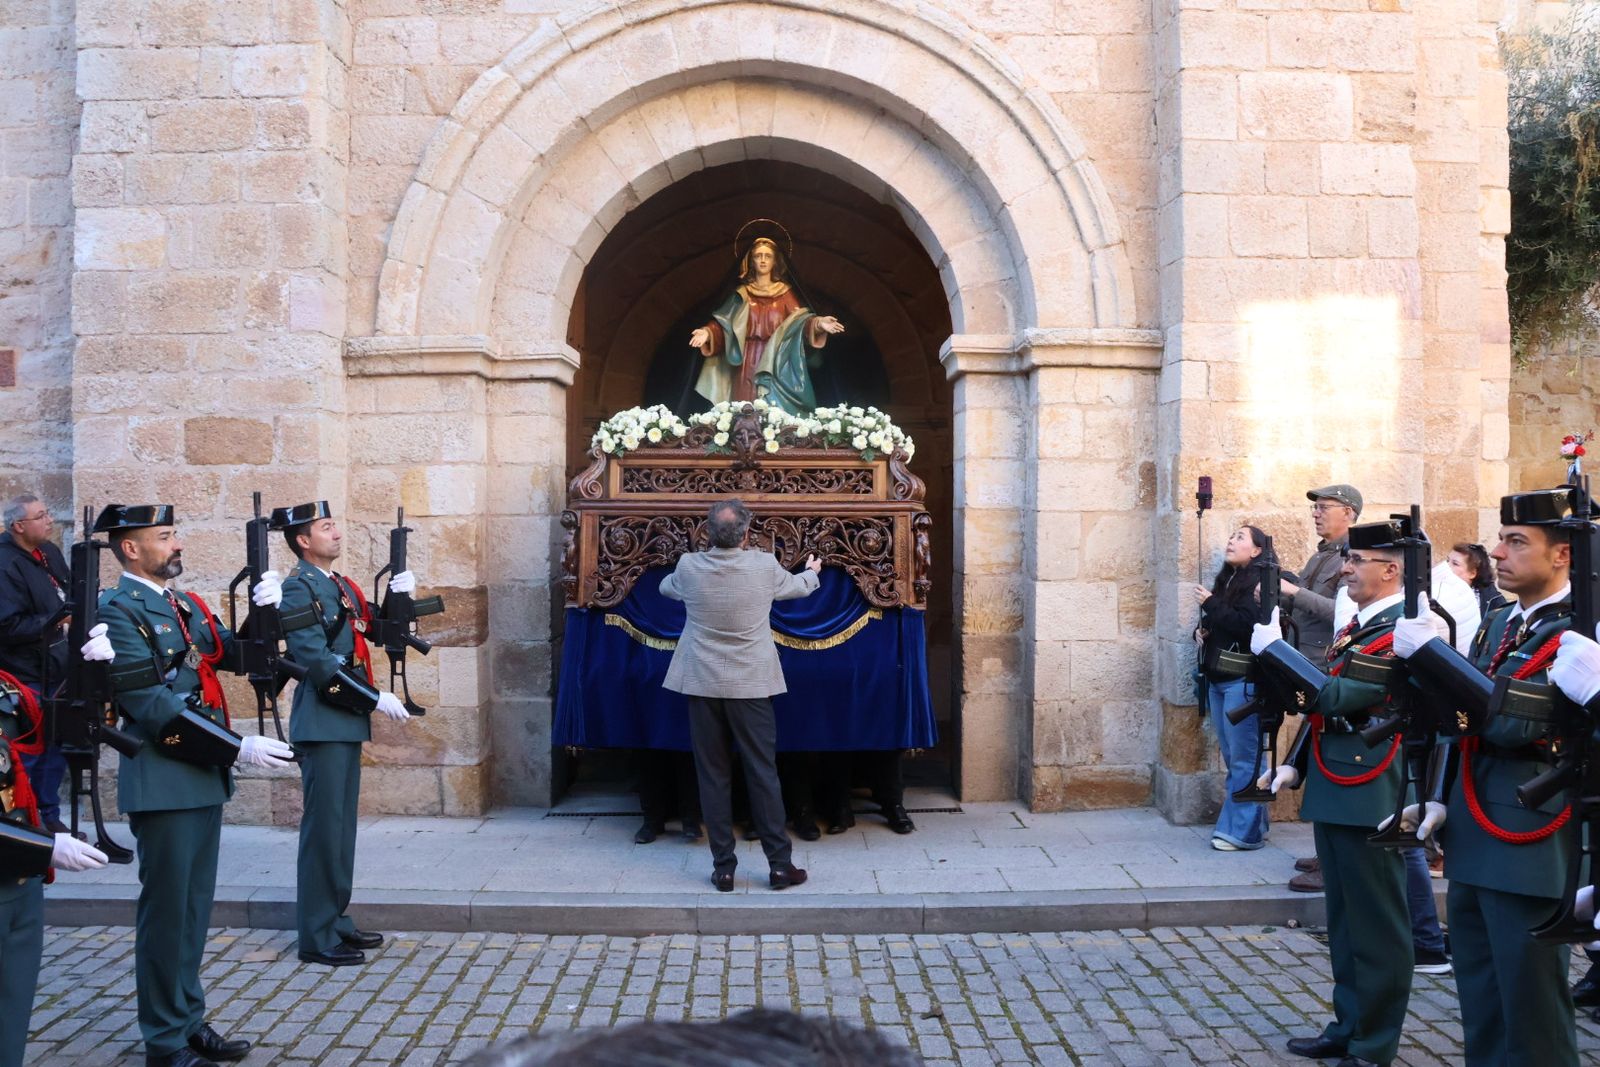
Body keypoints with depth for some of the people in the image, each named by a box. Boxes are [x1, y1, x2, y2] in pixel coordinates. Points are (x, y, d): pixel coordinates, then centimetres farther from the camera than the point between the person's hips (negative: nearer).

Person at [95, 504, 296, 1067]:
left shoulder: (187, 606, 14)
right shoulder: (119, 612, -12)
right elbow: (154, 708, -19)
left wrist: (265, 611, -9)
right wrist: (238, 748, -21)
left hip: (204, 777, 8)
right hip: (163, 783, -8)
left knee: (195, 905, 15)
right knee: (165, 910, 1)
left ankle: (189, 1019, 26)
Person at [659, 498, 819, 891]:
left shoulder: (689, 568, -6)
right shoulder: (764, 566, -8)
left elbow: (665, 587, 18)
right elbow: (798, 587, 14)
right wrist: (812, 571, 37)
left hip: (702, 685, 1)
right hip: (750, 686, -1)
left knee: (713, 777, 7)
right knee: (763, 774, 6)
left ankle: (723, 868, 11)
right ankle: (780, 865, 11)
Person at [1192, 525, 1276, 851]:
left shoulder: (1260, 580, -9)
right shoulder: (1228, 579, 17)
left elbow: (1247, 625, -21)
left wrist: (1210, 604, -14)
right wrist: (1202, 629, 7)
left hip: (1242, 680, -9)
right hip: (1218, 678, 9)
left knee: (1243, 757, -4)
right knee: (1232, 756, 12)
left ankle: (1243, 830, 1)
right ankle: (1245, 822, 20)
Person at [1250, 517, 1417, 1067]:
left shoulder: (1403, 631, -16)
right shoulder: (1357, 626, 15)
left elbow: (1337, 698, -25)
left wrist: (1272, 649, -21)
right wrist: (1294, 765, 12)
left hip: (1371, 797, -10)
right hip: (1333, 793, 10)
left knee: (1376, 927, 1)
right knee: (1344, 921, 18)